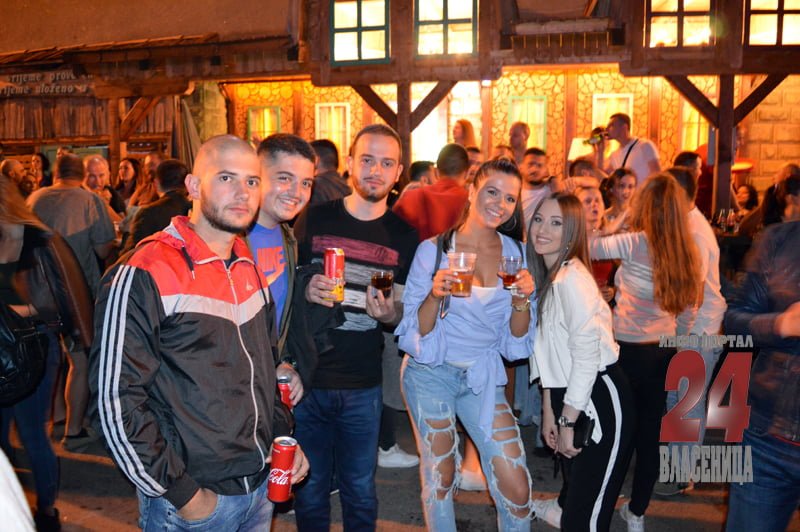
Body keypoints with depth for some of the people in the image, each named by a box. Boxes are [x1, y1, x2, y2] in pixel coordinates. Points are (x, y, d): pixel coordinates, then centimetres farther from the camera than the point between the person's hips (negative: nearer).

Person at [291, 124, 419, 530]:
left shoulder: (404, 236, 1)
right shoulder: (314, 219, -2)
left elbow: (403, 311, 10)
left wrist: (389, 314, -13)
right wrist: (306, 290, -17)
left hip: (363, 387, 1)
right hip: (306, 378, 0)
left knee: (361, 492, 14)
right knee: (310, 490, 15)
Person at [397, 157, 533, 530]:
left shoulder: (515, 252, 0)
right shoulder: (433, 250, -8)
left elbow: (516, 339, 3)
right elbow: (416, 332, -8)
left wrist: (522, 300, -16)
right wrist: (436, 295, -26)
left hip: (483, 376, 2)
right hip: (431, 373, -2)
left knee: (516, 488, -2)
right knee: (440, 479, 9)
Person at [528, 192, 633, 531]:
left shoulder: (572, 278, -20)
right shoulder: (544, 275, 8)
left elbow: (587, 355, -21)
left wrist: (567, 421, -13)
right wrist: (549, 411, 12)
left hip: (600, 401, -8)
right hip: (569, 397, 8)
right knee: (575, 488, 26)